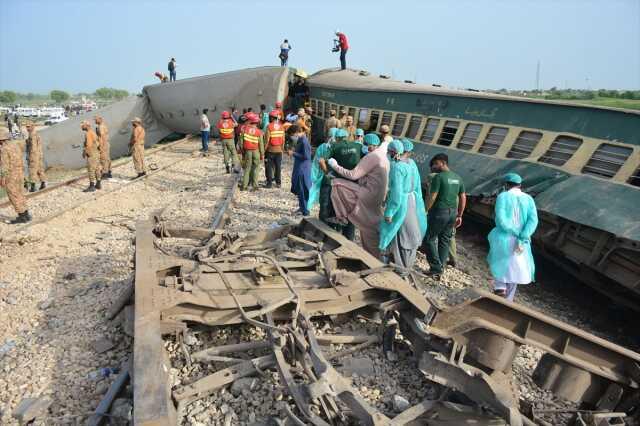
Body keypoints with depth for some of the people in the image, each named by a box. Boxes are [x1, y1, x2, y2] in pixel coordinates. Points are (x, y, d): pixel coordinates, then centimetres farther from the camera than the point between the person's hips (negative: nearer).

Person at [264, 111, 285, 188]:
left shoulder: (269, 126, -12)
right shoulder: (281, 126, 2)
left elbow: (267, 139, -13)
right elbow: (283, 139, 5)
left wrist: (264, 149, -5)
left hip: (270, 150, -4)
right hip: (279, 150, 4)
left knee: (269, 166, 6)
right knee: (278, 167, 11)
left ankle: (269, 182, 8)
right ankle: (278, 183, 16)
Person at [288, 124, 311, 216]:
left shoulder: (304, 141, -18)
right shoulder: (300, 140, 12)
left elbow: (306, 156, -22)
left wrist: (293, 153, -16)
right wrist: (293, 152, 6)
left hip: (303, 170, -10)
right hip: (299, 168, 10)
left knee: (302, 190, -3)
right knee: (298, 190, 18)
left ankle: (305, 211, 4)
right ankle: (302, 207, 29)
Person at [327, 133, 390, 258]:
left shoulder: (371, 157, -16)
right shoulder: (382, 155, 15)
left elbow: (353, 175, -17)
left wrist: (335, 166, -8)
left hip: (368, 195, -10)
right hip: (375, 197, 10)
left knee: (337, 184, -8)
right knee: (369, 228, 18)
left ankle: (342, 216, 0)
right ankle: (373, 256, 27)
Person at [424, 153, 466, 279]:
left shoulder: (438, 177, -12)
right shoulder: (458, 178, 10)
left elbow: (432, 197, -17)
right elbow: (463, 198, 12)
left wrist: (425, 211, -8)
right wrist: (459, 215, 17)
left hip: (439, 213, -7)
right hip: (452, 213, 7)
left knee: (431, 239, 5)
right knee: (445, 241, 13)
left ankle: (436, 269, 4)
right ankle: (440, 269, 20)